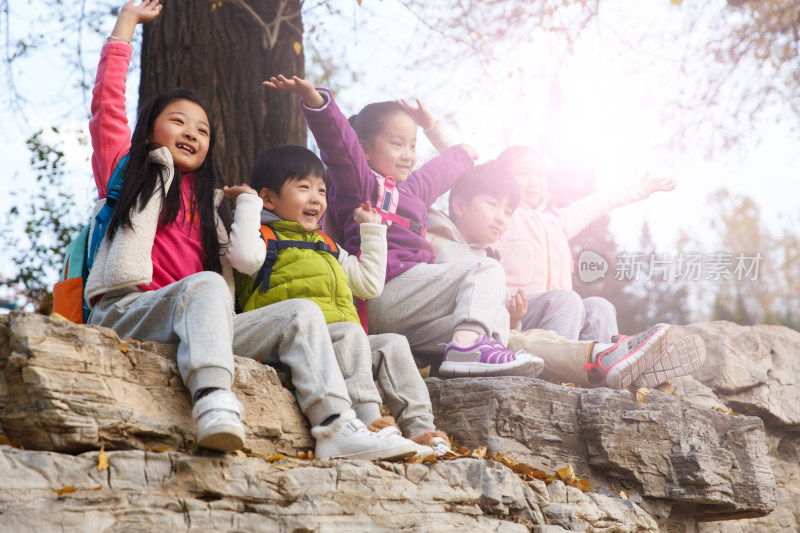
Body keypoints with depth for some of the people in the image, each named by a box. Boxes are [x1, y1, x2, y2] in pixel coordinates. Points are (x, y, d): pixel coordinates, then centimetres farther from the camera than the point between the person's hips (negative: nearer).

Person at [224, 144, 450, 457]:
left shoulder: (326, 247, 33)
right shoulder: (266, 238, 9)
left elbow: (370, 283, 36)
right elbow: (245, 257, -18)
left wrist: (372, 229, 39)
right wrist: (248, 202, -6)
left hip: (344, 341, 8)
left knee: (394, 345, -13)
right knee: (350, 333, -32)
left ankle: (421, 429, -21)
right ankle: (369, 422, -44)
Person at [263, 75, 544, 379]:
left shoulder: (409, 190, 34)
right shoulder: (361, 182, 6)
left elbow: (437, 173, 55)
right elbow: (338, 141, -12)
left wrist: (462, 155, 74)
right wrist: (314, 99, -29)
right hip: (389, 287, -9)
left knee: (497, 317, -2)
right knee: (487, 270, -13)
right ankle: (466, 346, -34)